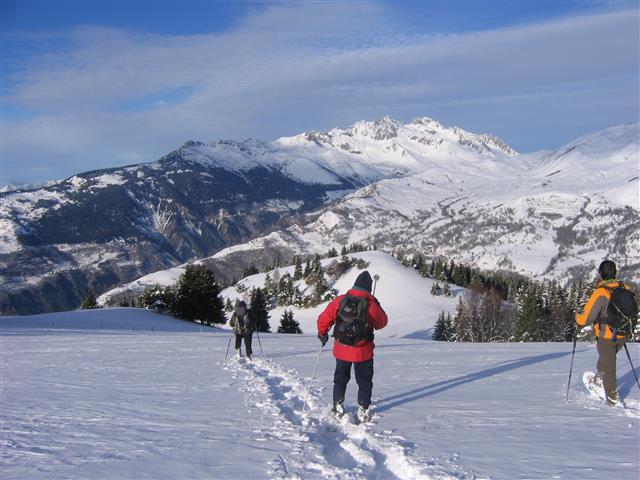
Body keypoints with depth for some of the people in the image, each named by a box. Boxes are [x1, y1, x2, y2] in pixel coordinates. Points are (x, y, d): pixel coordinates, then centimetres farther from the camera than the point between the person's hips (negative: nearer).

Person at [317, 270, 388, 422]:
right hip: (363, 351, -2)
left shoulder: (340, 300, -10)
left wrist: (322, 333, 10)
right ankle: (363, 411, 13)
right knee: (364, 381, 14)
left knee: (340, 379, 20)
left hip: (341, 349, 2)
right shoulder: (371, 303, -15)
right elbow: (382, 322, -1)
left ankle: (338, 408, 22)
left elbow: (324, 318, -8)